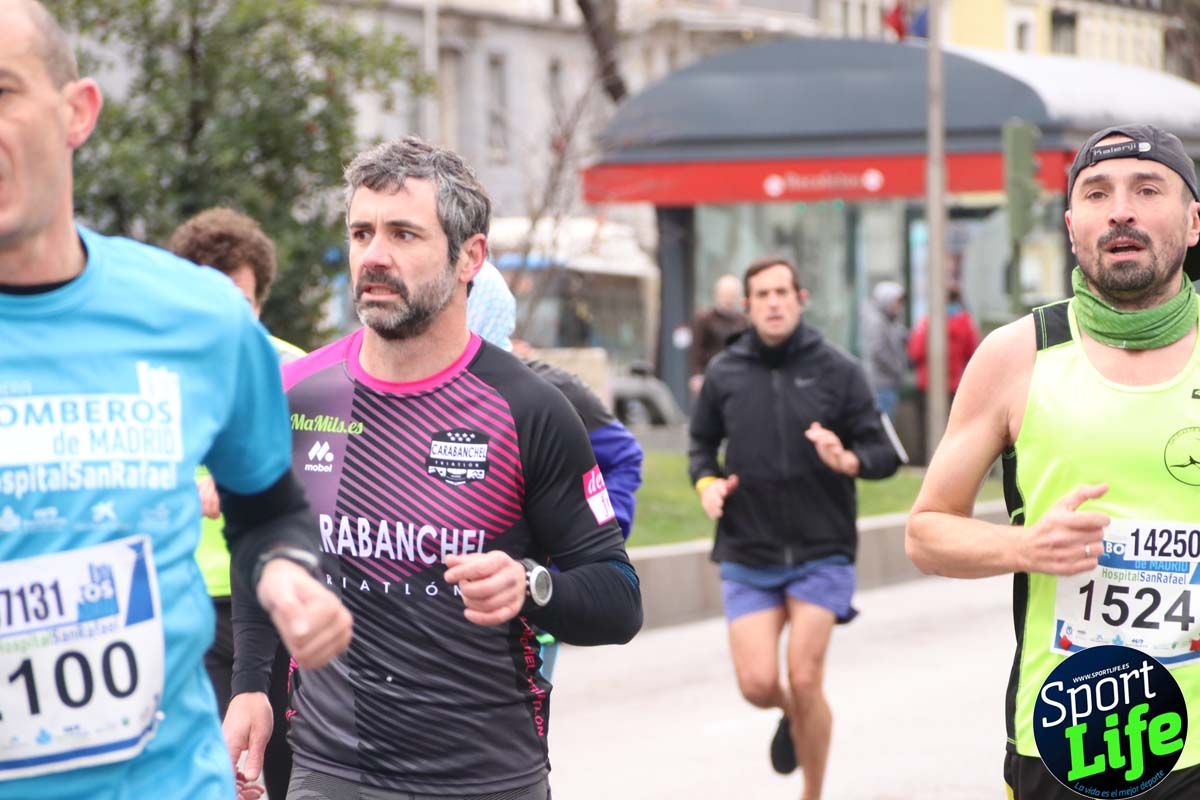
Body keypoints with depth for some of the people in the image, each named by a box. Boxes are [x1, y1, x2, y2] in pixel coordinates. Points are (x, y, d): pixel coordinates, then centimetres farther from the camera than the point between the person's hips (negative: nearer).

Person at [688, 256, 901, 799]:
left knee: (804, 681, -8)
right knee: (758, 684, -6)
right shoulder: (724, 373, 2)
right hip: (747, 556, 2)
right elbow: (702, 445, 16)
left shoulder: (837, 371, -3)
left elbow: (884, 454, -2)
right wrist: (706, 481, -5)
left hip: (821, 553, -2)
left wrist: (847, 460, -24)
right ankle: (792, 717, 32)